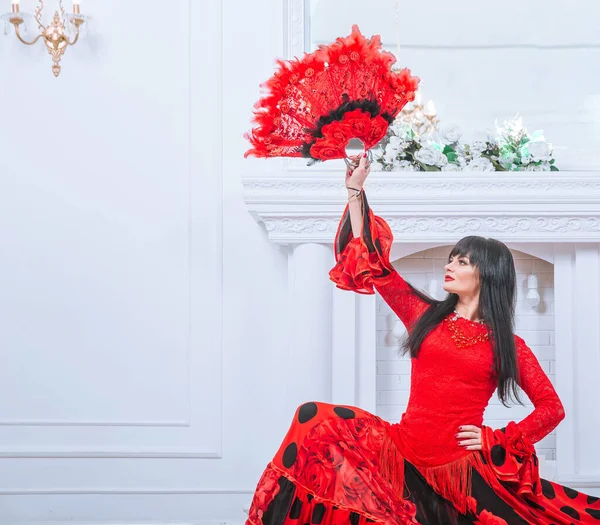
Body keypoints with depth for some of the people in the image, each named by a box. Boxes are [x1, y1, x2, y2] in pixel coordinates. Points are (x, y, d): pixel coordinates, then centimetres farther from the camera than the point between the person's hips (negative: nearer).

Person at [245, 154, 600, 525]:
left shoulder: (508, 345, 5)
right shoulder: (425, 317, 10)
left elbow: (552, 407, 9)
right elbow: (373, 265, 8)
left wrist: (499, 440, -4)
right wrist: (356, 191, 6)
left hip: (463, 467, -2)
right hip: (403, 451, 2)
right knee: (315, 422, -14)